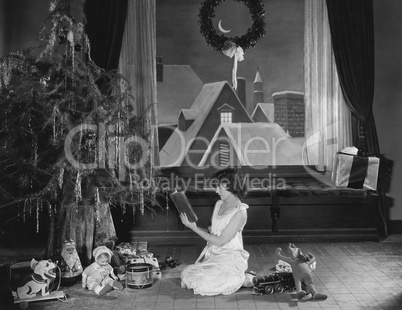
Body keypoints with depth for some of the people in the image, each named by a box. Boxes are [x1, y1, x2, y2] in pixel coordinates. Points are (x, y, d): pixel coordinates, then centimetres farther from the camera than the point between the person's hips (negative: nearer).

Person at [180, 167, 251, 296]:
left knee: (204, 284, -24)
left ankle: (242, 279, 1)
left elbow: (220, 241, -19)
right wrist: (192, 225, -4)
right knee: (186, 274, -7)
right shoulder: (219, 204, 7)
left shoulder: (240, 213, -18)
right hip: (211, 254, 8)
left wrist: (194, 227, -17)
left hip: (229, 258, -8)